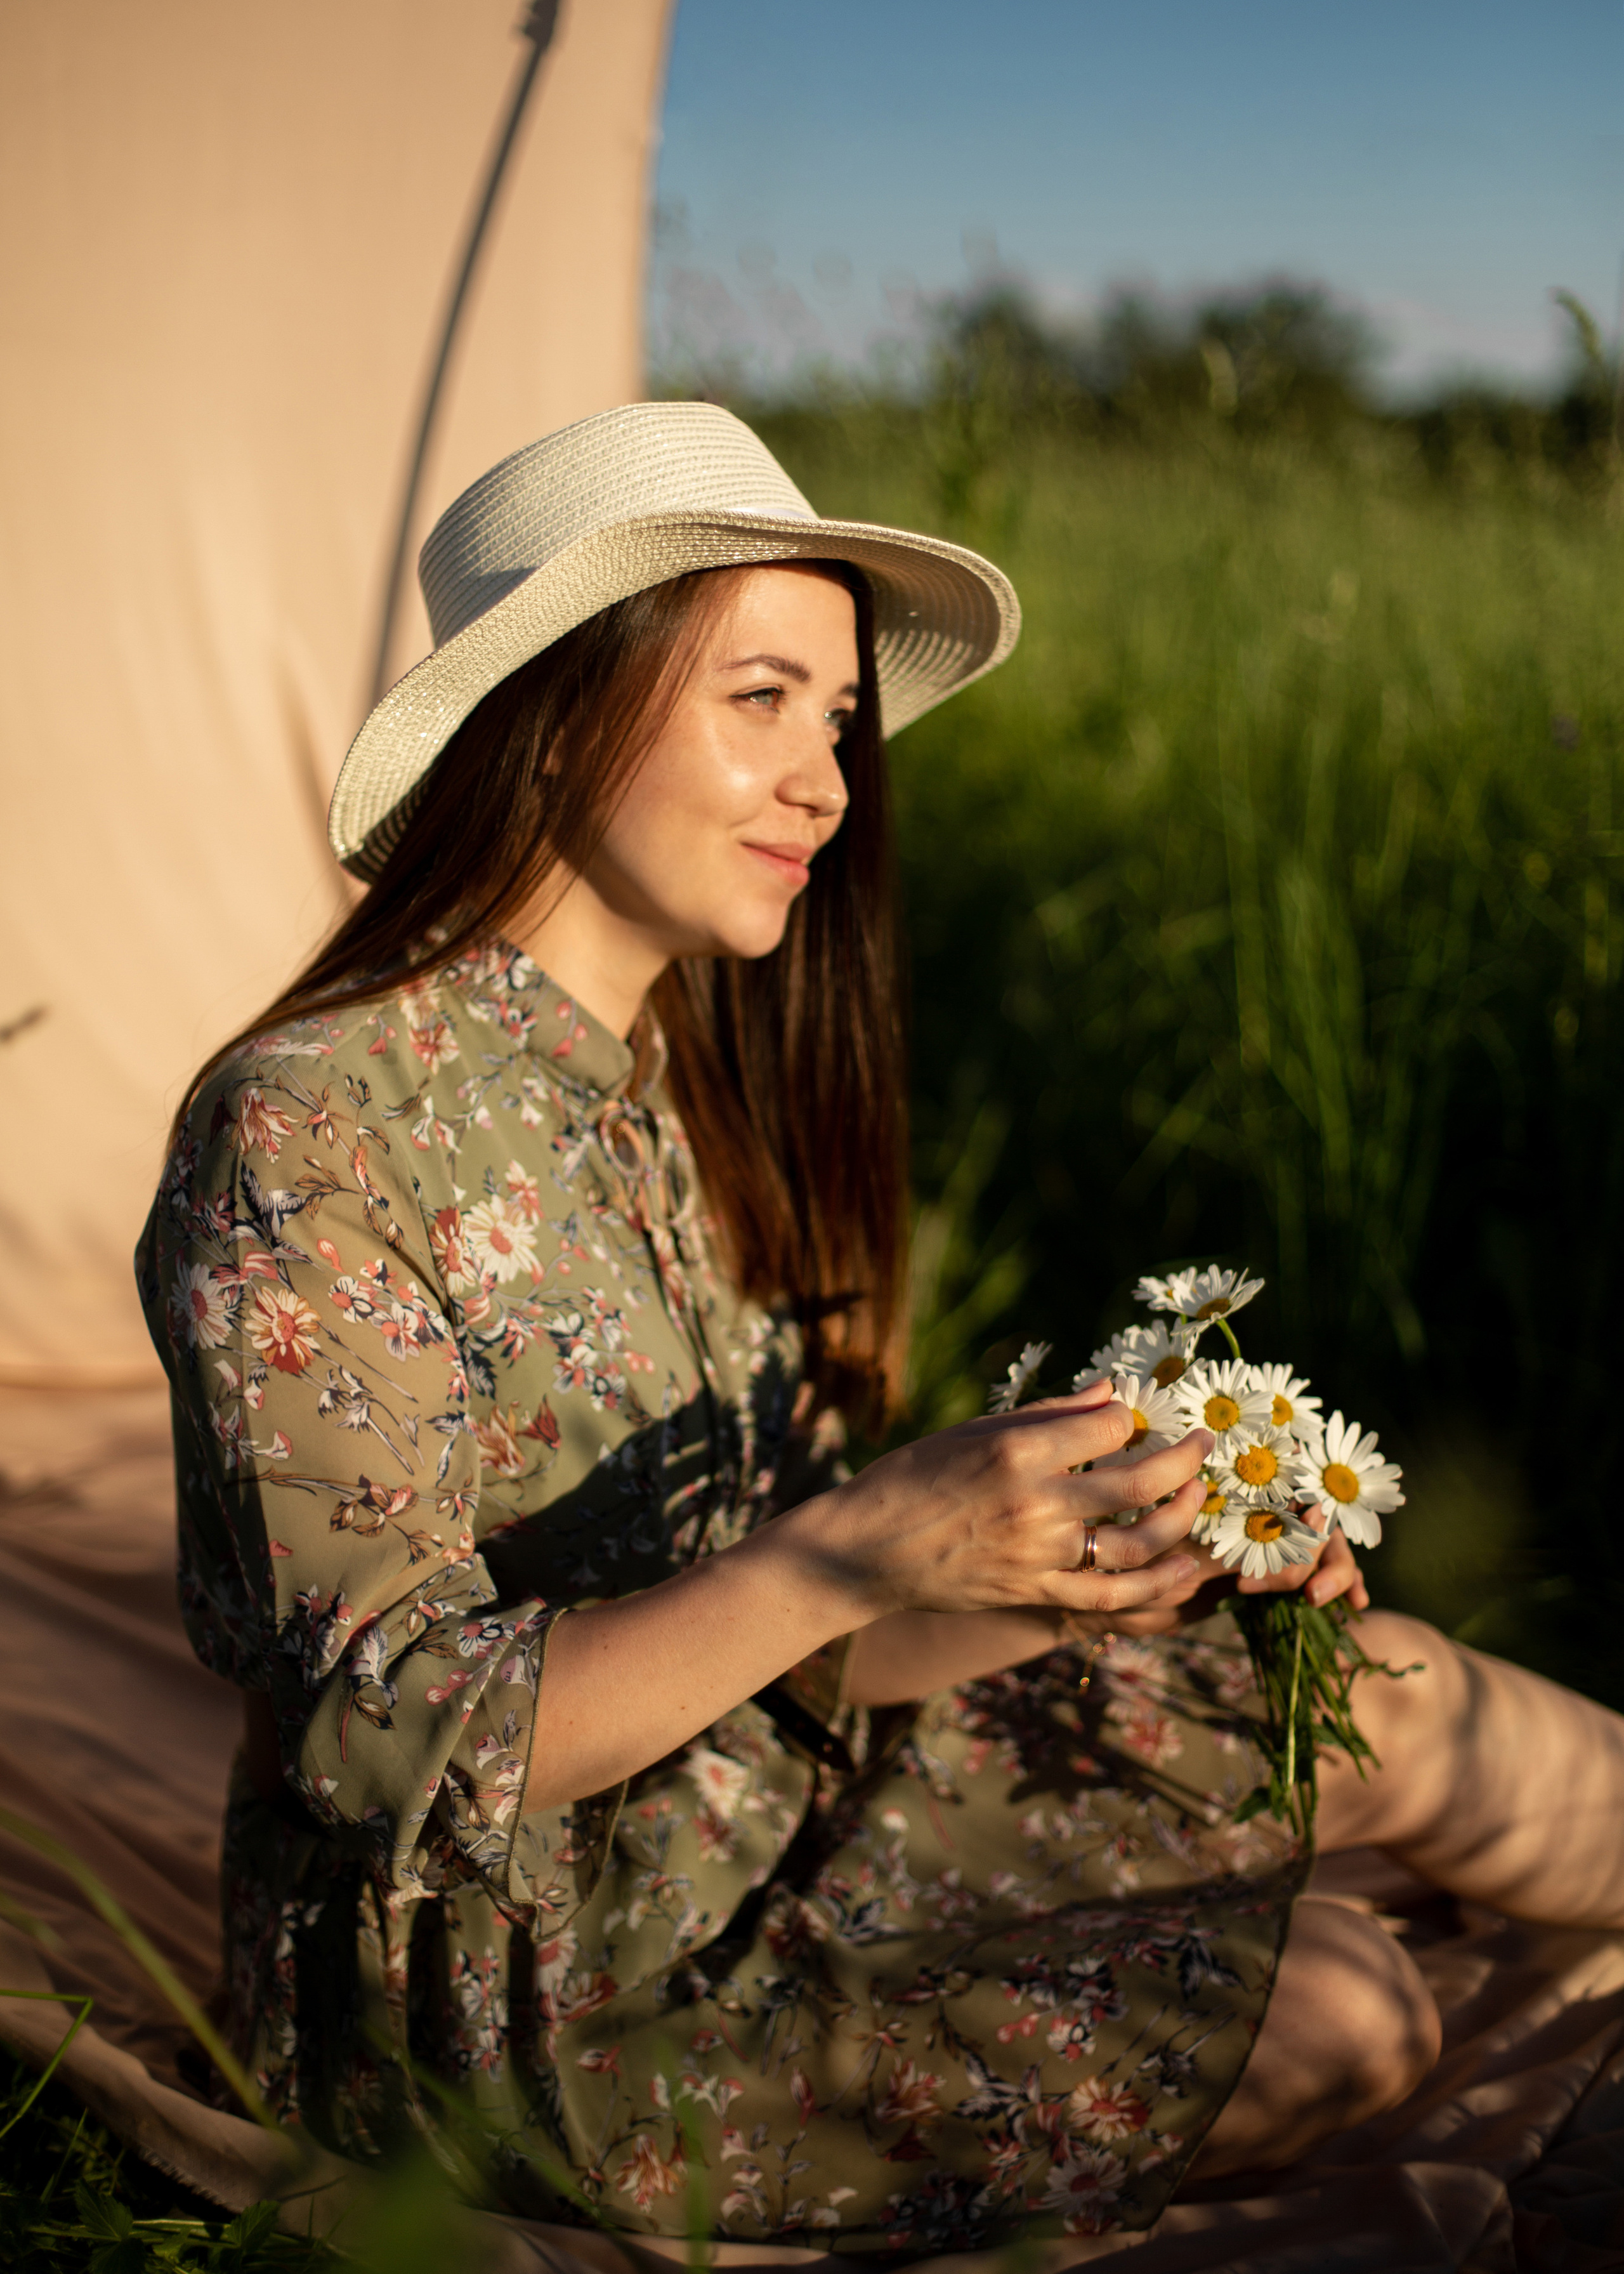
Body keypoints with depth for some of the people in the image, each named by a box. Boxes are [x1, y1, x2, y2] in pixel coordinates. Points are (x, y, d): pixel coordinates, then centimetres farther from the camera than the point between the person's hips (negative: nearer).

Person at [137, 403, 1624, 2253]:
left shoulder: (701, 1089, 2)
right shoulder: (305, 1137, -22)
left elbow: (789, 1644, 2)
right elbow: (391, 1738, -24)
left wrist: (1110, 1568, -15)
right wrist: (865, 1545, -33)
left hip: (766, 1815, 7)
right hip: (510, 1995, -7)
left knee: (1380, 1703, -3)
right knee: (1321, 2037, -12)